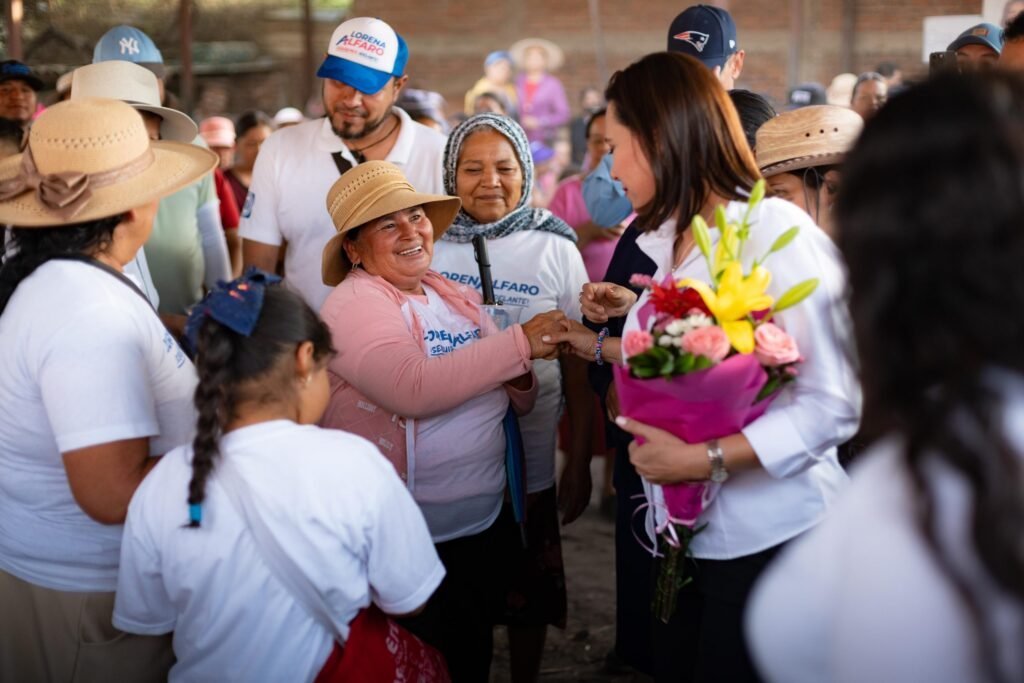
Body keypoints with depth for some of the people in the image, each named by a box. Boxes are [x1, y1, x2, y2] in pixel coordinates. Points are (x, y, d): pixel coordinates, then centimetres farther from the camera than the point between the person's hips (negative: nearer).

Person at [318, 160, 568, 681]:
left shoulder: (457, 297, 8)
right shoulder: (354, 304, -14)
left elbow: (516, 402, 14)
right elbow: (412, 387, -32)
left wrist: (520, 379, -10)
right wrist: (519, 343, -27)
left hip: (485, 528, 7)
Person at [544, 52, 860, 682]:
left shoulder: (776, 231, -17)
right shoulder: (665, 244, 7)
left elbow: (835, 405, -20)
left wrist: (701, 460, -25)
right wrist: (599, 347, 20)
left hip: (770, 541, -7)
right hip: (685, 536, 7)